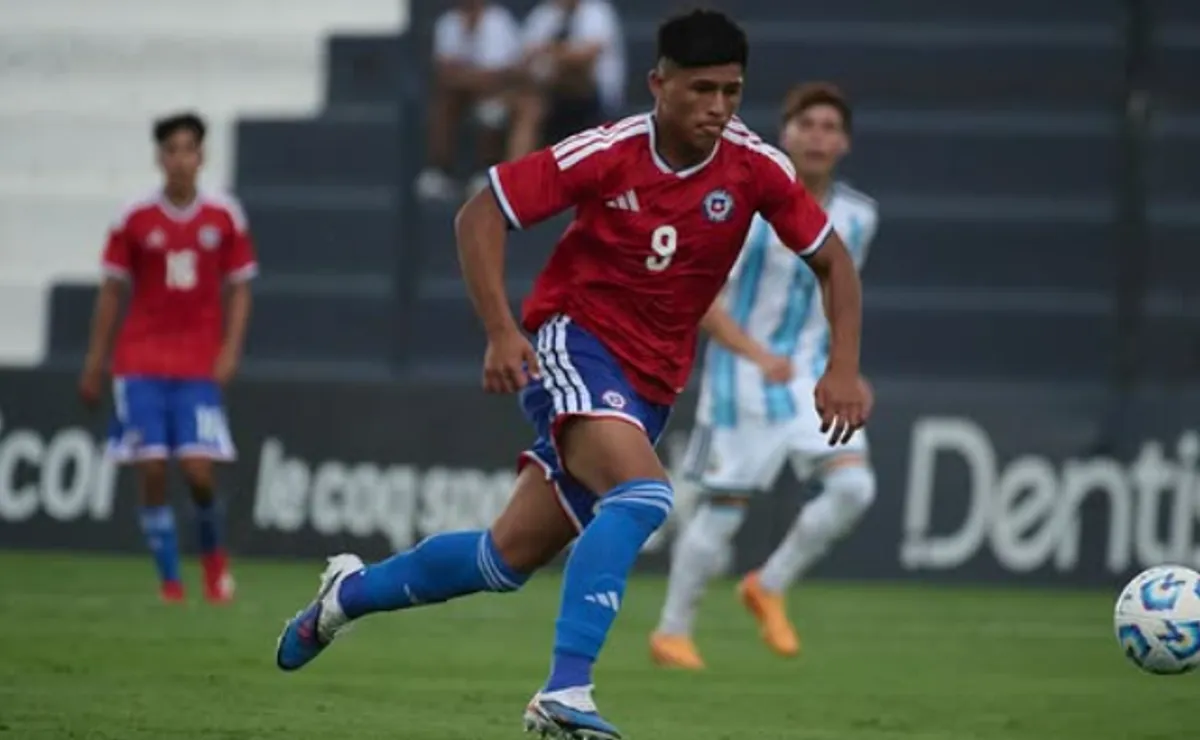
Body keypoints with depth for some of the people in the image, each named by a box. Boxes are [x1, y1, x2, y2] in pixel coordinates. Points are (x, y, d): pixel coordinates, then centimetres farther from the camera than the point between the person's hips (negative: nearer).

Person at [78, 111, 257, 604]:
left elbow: (239, 290, 8)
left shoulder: (225, 218, 2)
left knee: (198, 471, -10)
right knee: (151, 471, -7)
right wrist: (94, 364, 5)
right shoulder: (134, 220, 0)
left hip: (199, 367, 0)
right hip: (140, 364, 0)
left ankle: (213, 555, 19)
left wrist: (230, 350, -5)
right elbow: (112, 293, 6)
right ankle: (170, 583, 2)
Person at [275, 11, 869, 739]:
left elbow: (834, 262, 2)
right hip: (572, 342, -5)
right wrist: (501, 332, -22)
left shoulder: (756, 167, -8)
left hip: (652, 383, 5)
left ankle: (352, 590, 32)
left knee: (510, 557, 7)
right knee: (643, 492, -32)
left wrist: (844, 368, -12)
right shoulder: (606, 154, -17)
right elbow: (480, 216, -11)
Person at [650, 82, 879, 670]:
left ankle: (769, 588, 6)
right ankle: (672, 631, 18)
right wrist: (757, 353, -26)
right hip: (741, 378, -5)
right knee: (723, 509, -2)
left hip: (811, 377, 5)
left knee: (853, 486, -15)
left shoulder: (857, 217, 4)